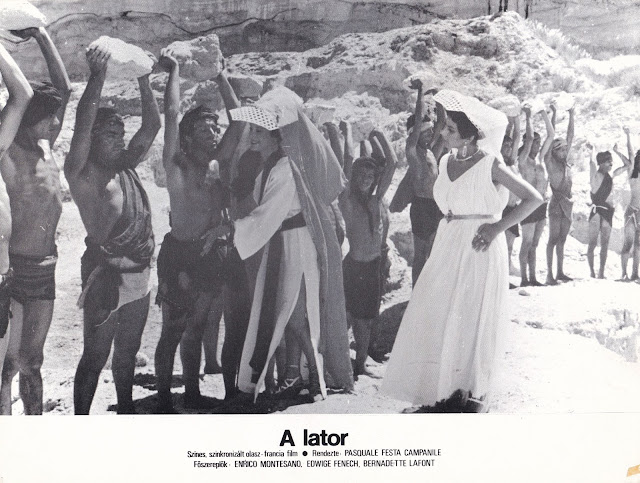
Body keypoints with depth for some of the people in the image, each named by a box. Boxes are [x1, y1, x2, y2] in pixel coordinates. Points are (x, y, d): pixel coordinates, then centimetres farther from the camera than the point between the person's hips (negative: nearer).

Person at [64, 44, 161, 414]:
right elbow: (82, 124, -26)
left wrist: (143, 79, 3)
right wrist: (98, 77, -30)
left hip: (139, 277, 7)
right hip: (107, 277, -7)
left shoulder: (126, 168, 7)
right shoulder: (82, 174, -11)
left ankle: (126, 410, 38)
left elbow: (153, 125, 8)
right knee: (96, 356, 3)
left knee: (127, 351, 21)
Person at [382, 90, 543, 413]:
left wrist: (498, 226, -13)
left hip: (479, 250, -6)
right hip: (448, 250, 6)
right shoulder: (446, 161, 7)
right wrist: (444, 233, 3)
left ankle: (470, 393, 20)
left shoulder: (490, 164, -11)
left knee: (470, 322, 4)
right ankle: (439, 390, 18)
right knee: (435, 320, 5)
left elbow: (534, 198, -9)